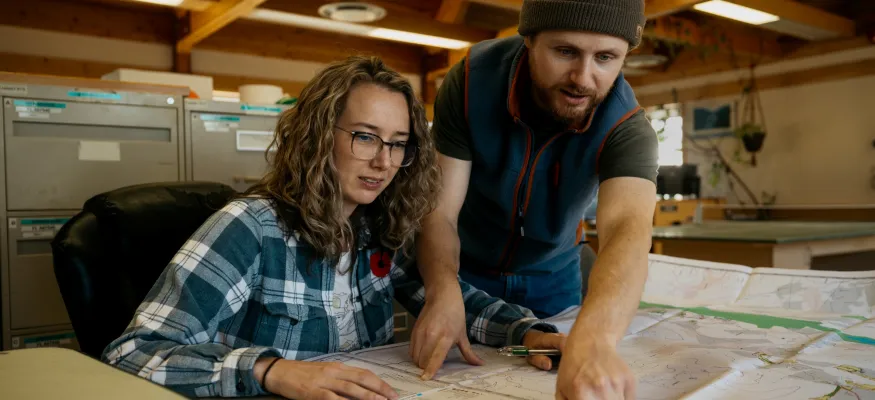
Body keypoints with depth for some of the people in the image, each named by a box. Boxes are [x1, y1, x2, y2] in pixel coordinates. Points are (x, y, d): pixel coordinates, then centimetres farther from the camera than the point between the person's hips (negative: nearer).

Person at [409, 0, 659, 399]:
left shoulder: (627, 128, -29)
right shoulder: (470, 81, -27)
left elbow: (628, 229, -49)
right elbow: (437, 212, -26)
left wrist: (590, 339, -70)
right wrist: (443, 291, -47)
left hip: (552, 279, 1)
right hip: (465, 268, 0)